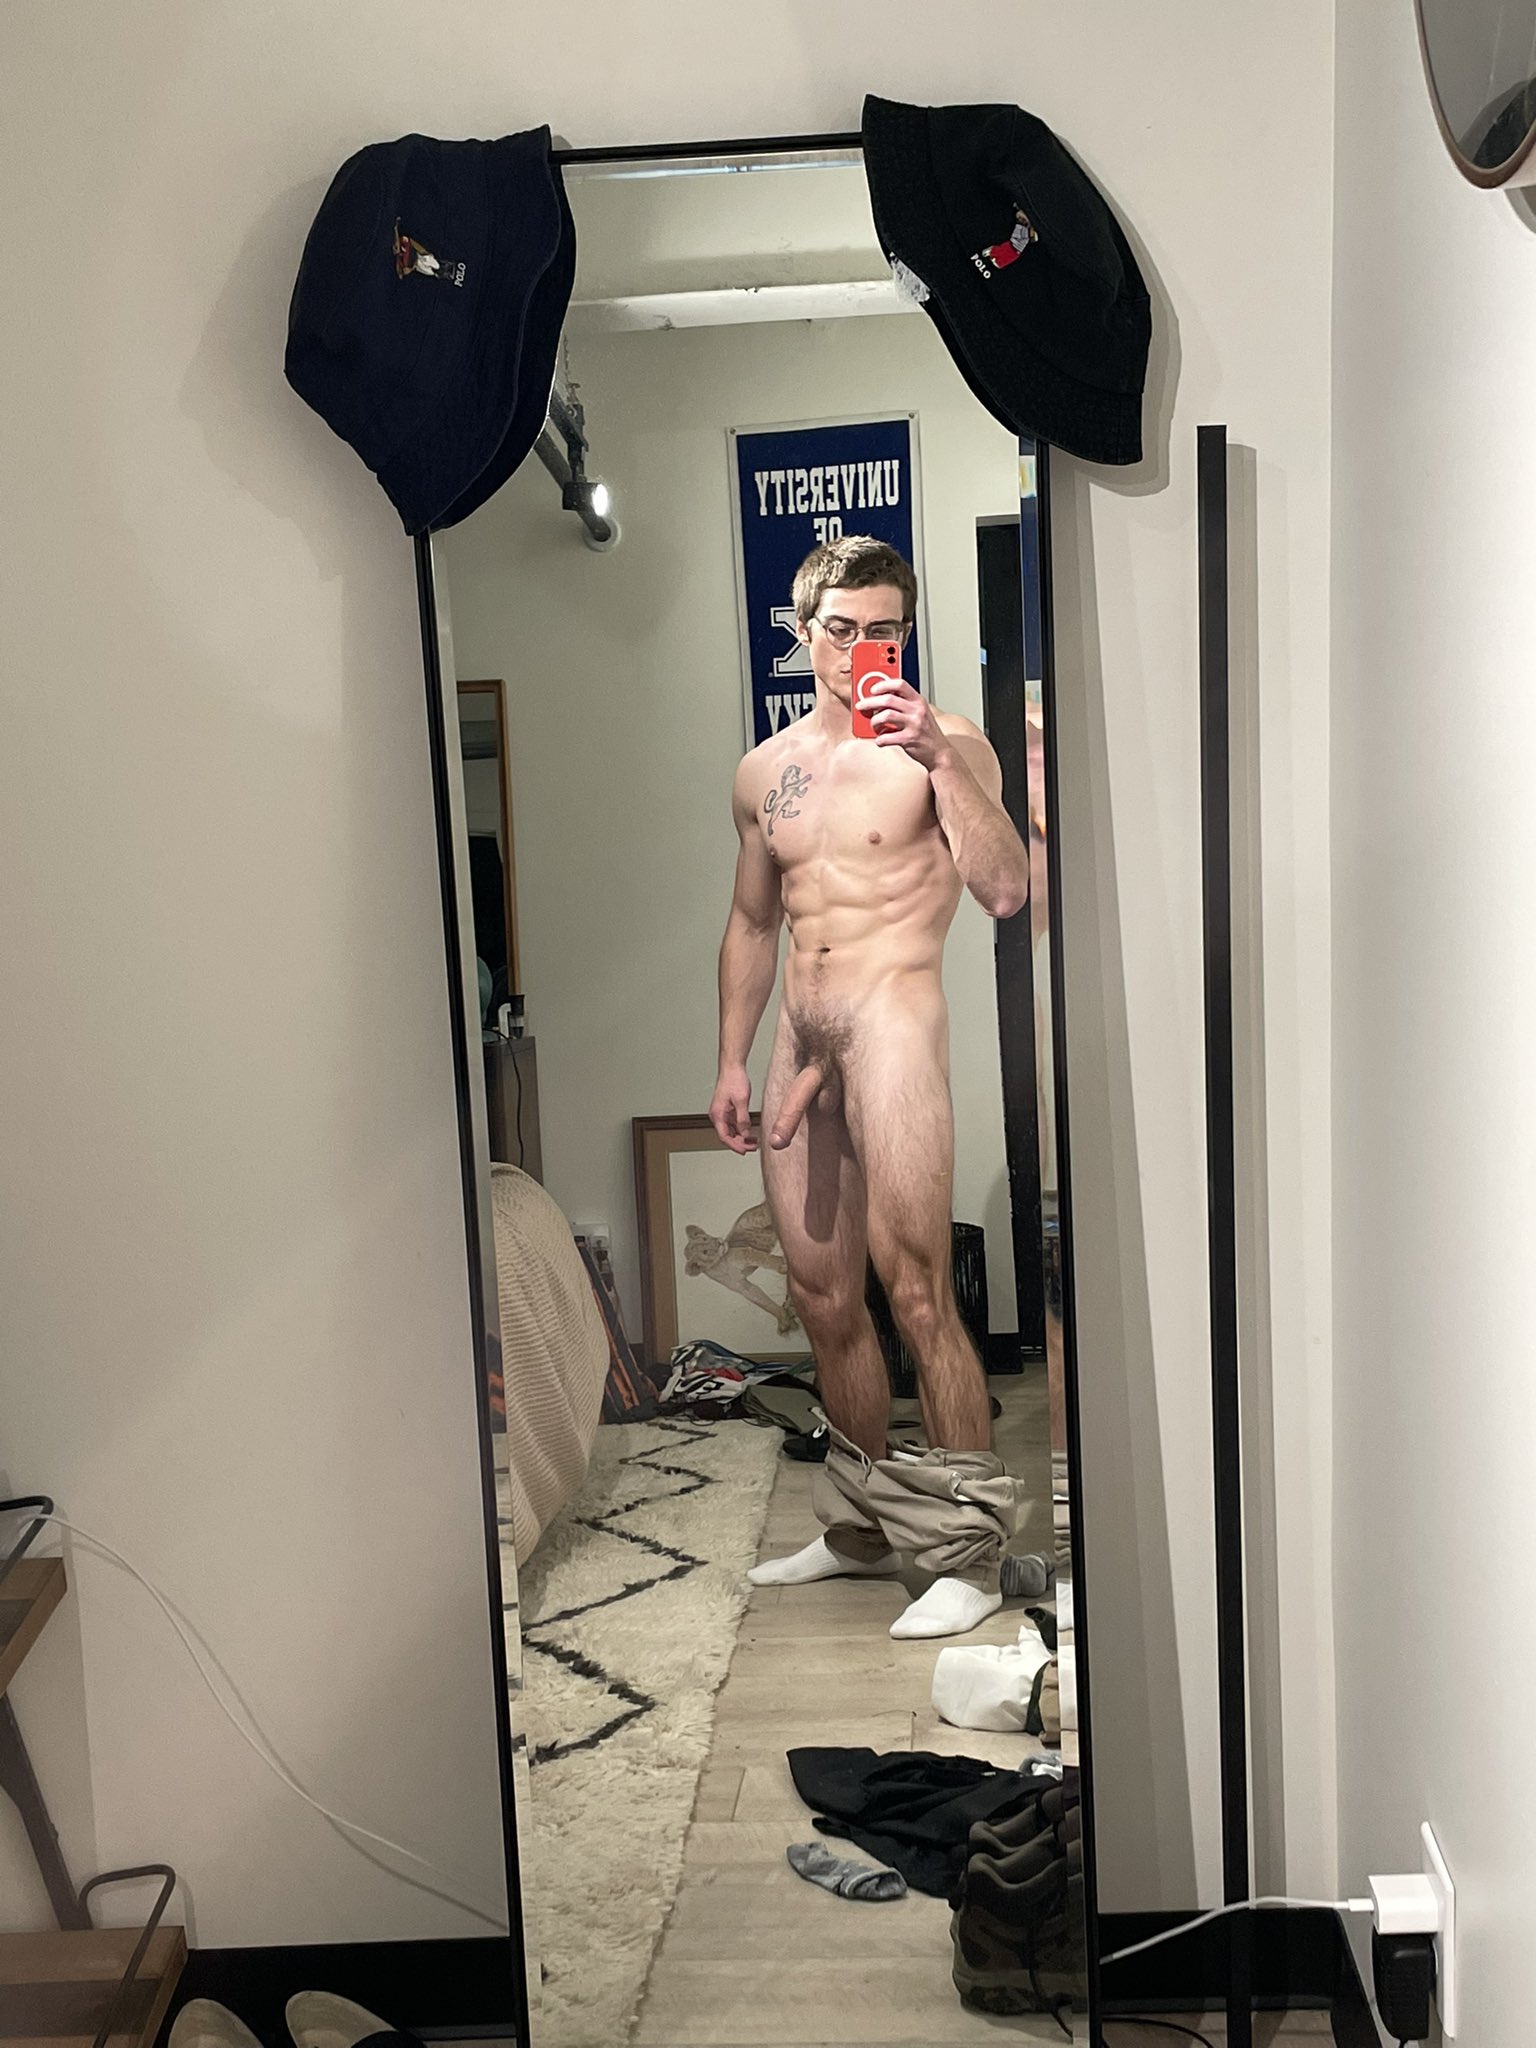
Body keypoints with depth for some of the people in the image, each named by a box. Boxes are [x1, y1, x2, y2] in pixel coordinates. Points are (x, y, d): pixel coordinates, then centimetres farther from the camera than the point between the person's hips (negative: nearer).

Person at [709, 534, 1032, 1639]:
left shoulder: (941, 745, -1)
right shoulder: (767, 771, 16)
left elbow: (1006, 890, -16)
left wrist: (938, 755, -23)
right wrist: (732, 1061, 17)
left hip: (893, 1021, -6)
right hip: (799, 1041, 6)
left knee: (917, 1292, -10)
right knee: (824, 1300, 12)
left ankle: (968, 1549, 3)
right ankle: (862, 1525, 27)